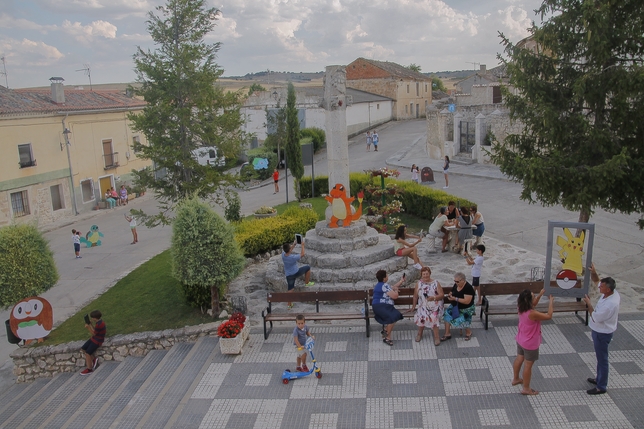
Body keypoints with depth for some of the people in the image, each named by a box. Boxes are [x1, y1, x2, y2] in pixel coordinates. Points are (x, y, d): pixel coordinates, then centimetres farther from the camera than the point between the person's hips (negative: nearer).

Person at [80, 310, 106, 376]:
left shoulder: (99, 325, -28)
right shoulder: (99, 322, 2)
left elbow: (93, 334, -18)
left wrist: (88, 328, -18)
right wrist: (91, 324, 3)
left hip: (97, 341, -10)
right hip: (94, 338, 10)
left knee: (87, 353, -10)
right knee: (83, 349, 10)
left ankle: (89, 369, 3)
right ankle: (94, 359, 18)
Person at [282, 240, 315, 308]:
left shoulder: (283, 255, -14)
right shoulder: (293, 257, -31)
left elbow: (288, 252, 11)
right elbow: (302, 254, -13)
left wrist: (294, 244, 10)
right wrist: (302, 245, -4)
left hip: (288, 275, 5)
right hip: (296, 273, -5)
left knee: (290, 289, 17)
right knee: (307, 268, 18)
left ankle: (289, 304, 22)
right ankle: (307, 282, 30)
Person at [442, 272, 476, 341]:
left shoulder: (468, 288, -20)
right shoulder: (456, 285, 1)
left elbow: (467, 301, -26)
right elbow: (452, 293, 18)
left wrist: (455, 298, -28)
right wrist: (450, 295, -7)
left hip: (466, 309, -6)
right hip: (455, 306, 6)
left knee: (462, 319, -29)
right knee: (447, 314, -19)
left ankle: (469, 332, 3)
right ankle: (447, 334, -9)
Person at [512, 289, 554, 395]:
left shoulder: (522, 309, -9)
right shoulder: (532, 314, -34)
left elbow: (533, 304, 12)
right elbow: (549, 316, -24)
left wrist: (540, 294, 1)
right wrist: (551, 301, -15)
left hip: (520, 340, 8)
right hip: (530, 344, -8)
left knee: (519, 359, 25)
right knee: (528, 365, 6)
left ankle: (516, 379, 44)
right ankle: (526, 389, 20)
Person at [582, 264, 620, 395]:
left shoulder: (610, 304, -35)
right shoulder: (610, 292, -8)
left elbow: (595, 318, -27)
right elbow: (596, 281, 5)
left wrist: (588, 304, -18)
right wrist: (593, 272, -15)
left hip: (602, 333, -10)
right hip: (599, 330, 10)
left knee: (602, 359, 4)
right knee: (600, 356, 24)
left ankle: (601, 387, 18)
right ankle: (599, 379, 41)